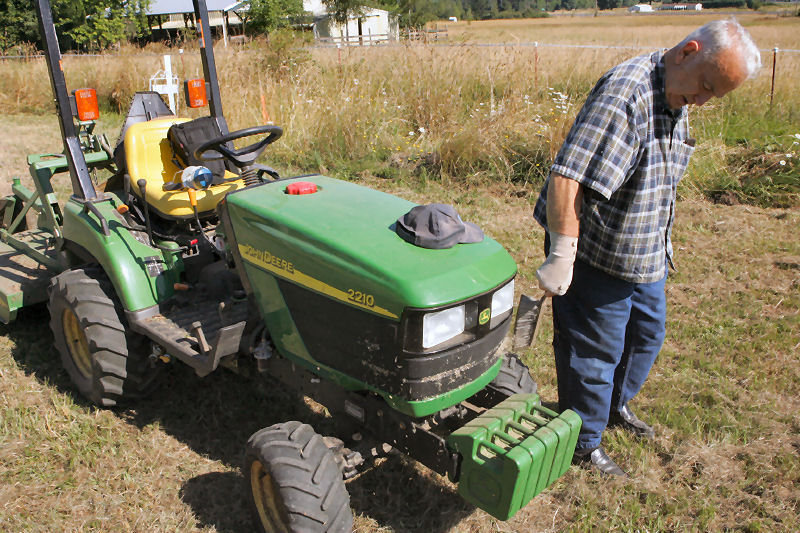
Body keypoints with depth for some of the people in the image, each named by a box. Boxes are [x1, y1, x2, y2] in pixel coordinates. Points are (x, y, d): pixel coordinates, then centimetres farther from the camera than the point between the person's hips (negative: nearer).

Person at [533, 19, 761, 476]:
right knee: (596, 351, 5)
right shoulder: (626, 94, -26)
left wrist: (663, 241, 23)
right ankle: (584, 442, 26)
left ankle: (616, 404, 48)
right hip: (597, 254, -9)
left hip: (645, 253, 10)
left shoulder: (675, 100, 6)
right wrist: (562, 255, -37)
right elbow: (566, 177, -35)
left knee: (647, 333, 24)